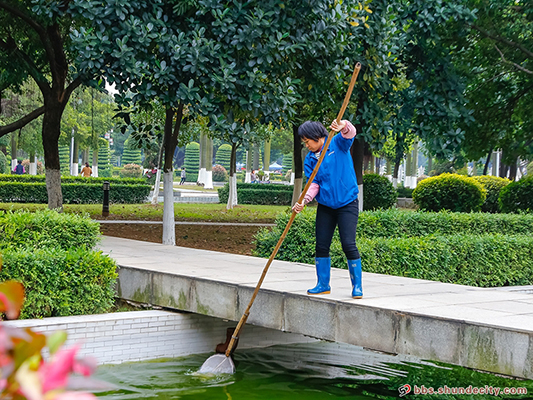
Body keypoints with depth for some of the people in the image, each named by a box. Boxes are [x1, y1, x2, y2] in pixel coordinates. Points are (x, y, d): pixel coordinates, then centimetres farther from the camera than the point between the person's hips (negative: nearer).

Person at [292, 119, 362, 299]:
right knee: (321, 245, 4)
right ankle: (323, 284, 17)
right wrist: (303, 201, -18)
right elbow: (313, 184, -1)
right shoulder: (310, 159, 7)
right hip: (325, 207, 5)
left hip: (347, 204, -5)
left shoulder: (338, 144, -3)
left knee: (348, 244, -12)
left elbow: (350, 133, -21)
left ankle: (357, 286, -2)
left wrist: (344, 126, -44)